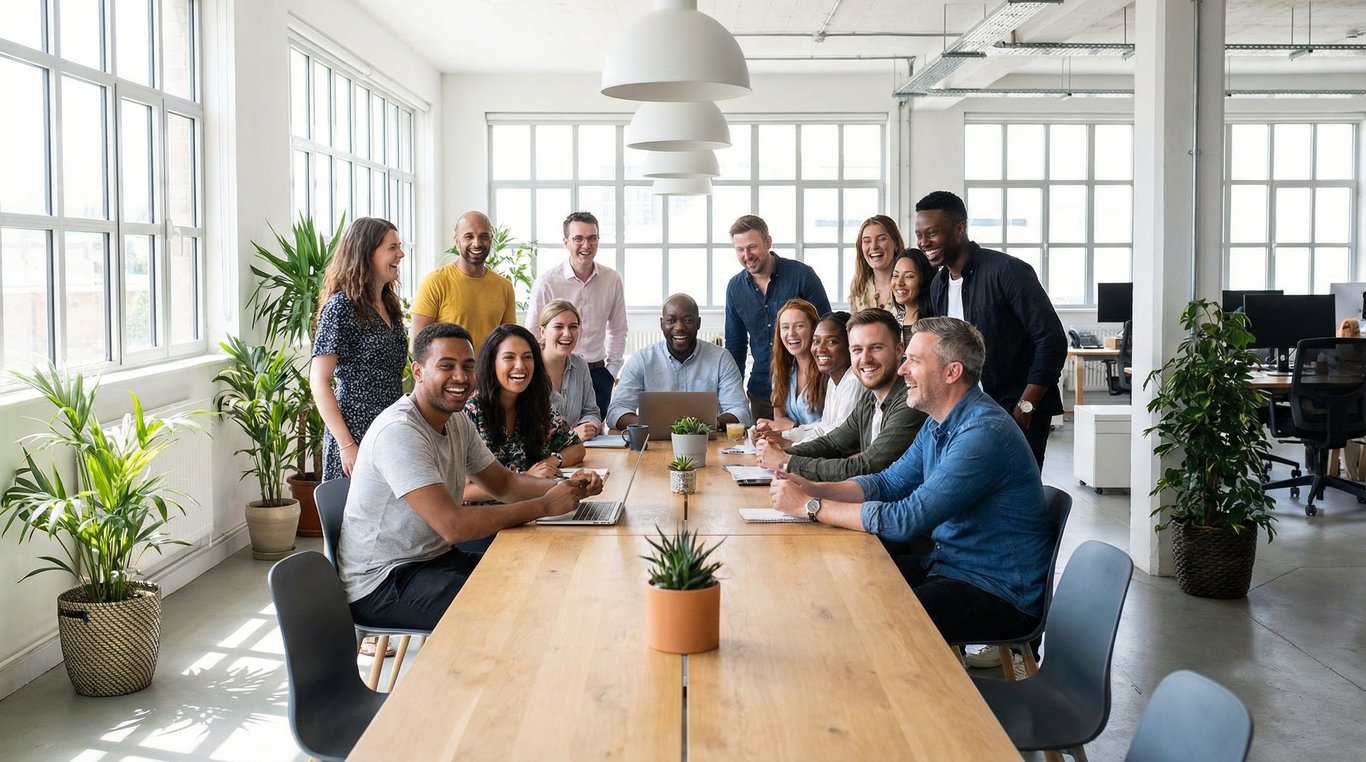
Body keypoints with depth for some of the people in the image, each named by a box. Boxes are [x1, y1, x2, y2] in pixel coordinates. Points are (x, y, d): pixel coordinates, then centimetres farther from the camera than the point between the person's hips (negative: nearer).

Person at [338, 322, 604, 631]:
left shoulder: (457, 422, 7)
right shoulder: (399, 431, -23)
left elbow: (504, 483, 14)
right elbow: (453, 525, -30)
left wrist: (566, 487, -7)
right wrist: (545, 505, -23)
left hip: (435, 557, 9)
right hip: (381, 581, -9)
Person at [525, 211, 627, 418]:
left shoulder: (612, 279, 3)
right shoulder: (547, 282, -6)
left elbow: (618, 330, 14)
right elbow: (533, 334, -1)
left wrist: (612, 371, 10)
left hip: (598, 374, 3)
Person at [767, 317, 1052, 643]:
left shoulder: (984, 433, -25)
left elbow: (905, 520, -28)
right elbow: (888, 483, 13)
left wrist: (810, 506, -21)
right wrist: (814, 488, -4)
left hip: (1001, 594, -9)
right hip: (948, 564, 9)